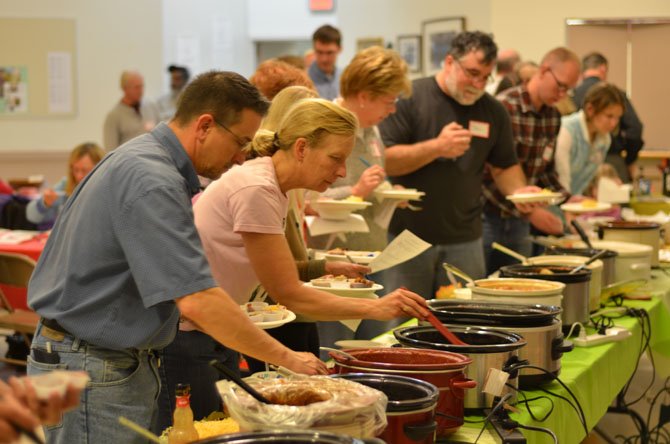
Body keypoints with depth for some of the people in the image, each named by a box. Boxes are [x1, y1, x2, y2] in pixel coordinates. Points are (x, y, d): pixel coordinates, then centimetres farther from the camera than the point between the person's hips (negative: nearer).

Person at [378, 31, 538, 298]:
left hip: (464, 240, 4)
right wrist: (436, 147, -21)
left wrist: (519, 191, -3)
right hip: (408, 236, -4)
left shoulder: (493, 112, 9)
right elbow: (383, 161, -11)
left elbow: (505, 166, 18)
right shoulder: (410, 98, -5)